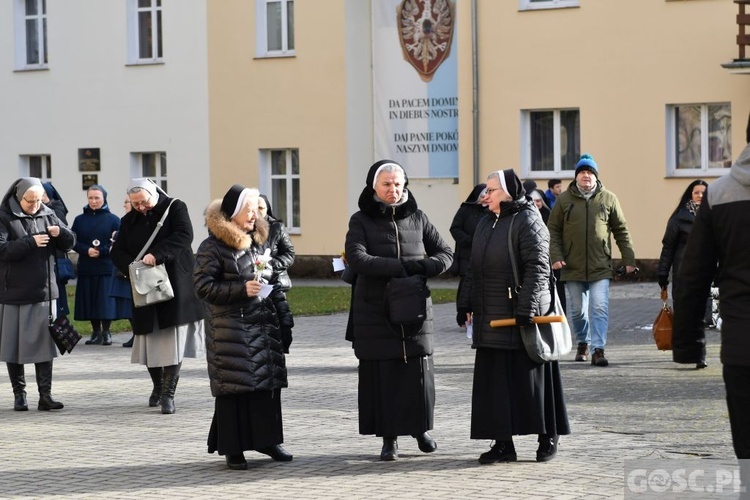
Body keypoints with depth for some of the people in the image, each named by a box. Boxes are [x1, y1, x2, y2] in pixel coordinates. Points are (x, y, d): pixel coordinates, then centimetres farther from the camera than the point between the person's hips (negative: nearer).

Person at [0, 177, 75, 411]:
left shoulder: (48, 215, 8)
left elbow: (69, 243, 12)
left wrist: (60, 232, -10)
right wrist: (30, 242, -23)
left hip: (44, 291, 3)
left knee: (45, 344, 2)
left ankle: (45, 395, 5)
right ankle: (19, 394, 15)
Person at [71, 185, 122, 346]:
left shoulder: (113, 219, 1)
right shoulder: (79, 220, 10)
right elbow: (73, 242, 6)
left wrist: (101, 251, -15)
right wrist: (86, 250, -11)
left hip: (107, 268, -3)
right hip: (86, 268, 3)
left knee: (106, 301, -5)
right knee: (90, 301, 3)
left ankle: (106, 332, 5)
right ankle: (96, 332, 13)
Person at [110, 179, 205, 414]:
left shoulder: (175, 208, -2)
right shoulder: (129, 220, 12)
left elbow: (184, 235, -17)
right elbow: (117, 252, 9)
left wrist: (157, 255, -28)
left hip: (175, 287, -4)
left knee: (174, 341, -8)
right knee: (150, 340, 6)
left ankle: (168, 393, -5)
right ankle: (158, 386, 26)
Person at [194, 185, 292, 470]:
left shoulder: (258, 241, 13)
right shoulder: (212, 247, -8)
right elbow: (203, 287, -14)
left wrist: (266, 280, 6)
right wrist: (241, 289, -19)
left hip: (263, 323, 7)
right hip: (230, 327, -7)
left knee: (267, 382, 8)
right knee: (234, 386, -4)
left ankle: (266, 439, 19)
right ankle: (233, 448, 3)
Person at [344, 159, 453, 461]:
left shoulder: (416, 218, 9)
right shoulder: (361, 221, 1)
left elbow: (445, 253, 11)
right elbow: (357, 258, -15)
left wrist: (424, 267, -12)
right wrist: (403, 266, -21)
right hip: (375, 312, -2)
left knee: (419, 372, 2)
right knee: (382, 374, -1)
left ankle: (421, 428, 21)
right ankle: (389, 437, 8)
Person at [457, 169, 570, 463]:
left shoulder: (528, 222, -9)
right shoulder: (486, 224, 16)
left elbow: (537, 268, -17)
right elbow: (475, 269, 20)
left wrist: (526, 309, -23)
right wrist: (467, 304, 14)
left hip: (522, 319, -8)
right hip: (491, 318, 8)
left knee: (531, 377, 0)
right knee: (495, 380, 5)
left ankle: (548, 438, 13)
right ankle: (503, 443, 10)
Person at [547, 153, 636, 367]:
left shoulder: (608, 198, 4)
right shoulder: (564, 199, 3)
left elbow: (621, 230, 9)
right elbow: (553, 230, 5)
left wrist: (629, 259, 5)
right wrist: (555, 256, -7)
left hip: (600, 267, -1)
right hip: (572, 267, 1)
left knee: (600, 308, -10)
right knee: (578, 309, 11)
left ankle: (598, 349, -10)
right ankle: (583, 343, 30)